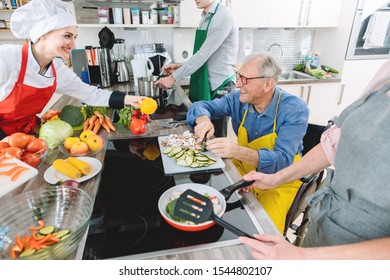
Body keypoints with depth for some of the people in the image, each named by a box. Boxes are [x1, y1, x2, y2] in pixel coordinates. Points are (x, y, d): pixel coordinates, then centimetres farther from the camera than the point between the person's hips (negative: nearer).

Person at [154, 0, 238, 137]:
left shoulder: (223, 16, -14)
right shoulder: (205, 18, 13)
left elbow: (204, 55, -20)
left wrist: (173, 77, -17)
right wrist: (180, 66, 6)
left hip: (220, 86, -8)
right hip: (204, 85, 8)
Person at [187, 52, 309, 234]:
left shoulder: (295, 110, -21)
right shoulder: (239, 99, -9)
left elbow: (283, 160, -30)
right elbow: (201, 106, 0)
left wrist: (239, 152, -48)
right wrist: (203, 119, -26)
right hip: (243, 171, 4)